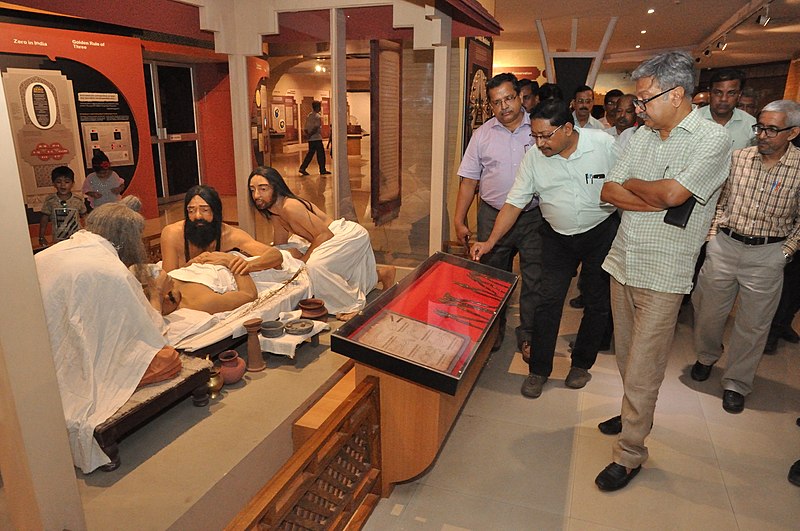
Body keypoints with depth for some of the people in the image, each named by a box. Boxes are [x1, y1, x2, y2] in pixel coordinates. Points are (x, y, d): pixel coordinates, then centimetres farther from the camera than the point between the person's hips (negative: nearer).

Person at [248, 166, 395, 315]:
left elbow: (325, 234, -26)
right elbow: (279, 245, 10)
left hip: (352, 235, -11)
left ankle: (353, 305, -14)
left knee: (315, 265, -33)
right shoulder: (274, 213, 6)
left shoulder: (290, 207, -25)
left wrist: (302, 260, -21)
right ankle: (384, 272, 41)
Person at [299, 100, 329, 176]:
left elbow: (305, 128, 11)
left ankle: (302, 168, 4)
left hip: (310, 139, 8)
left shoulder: (308, 116, 14)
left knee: (310, 153, 11)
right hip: (317, 138, -8)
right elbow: (316, 128, -20)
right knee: (321, 154, 1)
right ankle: (322, 170, 6)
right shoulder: (318, 117, -11)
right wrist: (309, 135, -12)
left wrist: (307, 135, 3)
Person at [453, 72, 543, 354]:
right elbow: (469, 180, 5)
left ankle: (528, 334, 25)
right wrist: (459, 221, 1)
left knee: (534, 279, 7)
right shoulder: (482, 134, 4)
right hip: (493, 217, 1)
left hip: (534, 217, -1)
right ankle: (494, 330, 33)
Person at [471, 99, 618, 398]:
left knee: (598, 303, 8)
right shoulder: (533, 158, -11)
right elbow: (514, 204, -8)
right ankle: (538, 370, 10)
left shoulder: (604, 144, -16)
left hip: (602, 233, -1)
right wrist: (490, 242, -16)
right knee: (548, 301, -3)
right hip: (558, 236, 1)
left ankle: (581, 364, 28)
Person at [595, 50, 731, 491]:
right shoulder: (642, 135, 10)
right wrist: (657, 202, -10)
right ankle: (635, 413, 40)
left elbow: (672, 193, -22)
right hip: (623, 260, 6)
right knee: (626, 356, 18)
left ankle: (630, 453, 13)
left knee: (642, 369, -1)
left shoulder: (712, 139, -9)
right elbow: (608, 192, 4)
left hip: (662, 273, -6)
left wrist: (632, 184, -3)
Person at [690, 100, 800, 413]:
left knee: (753, 324, 7)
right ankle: (706, 356, 40)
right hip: (724, 245, 2)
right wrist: (713, 234, 3)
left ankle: (737, 383, 23)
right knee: (708, 309, 12)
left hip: (767, 254, -2)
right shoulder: (738, 157, -1)